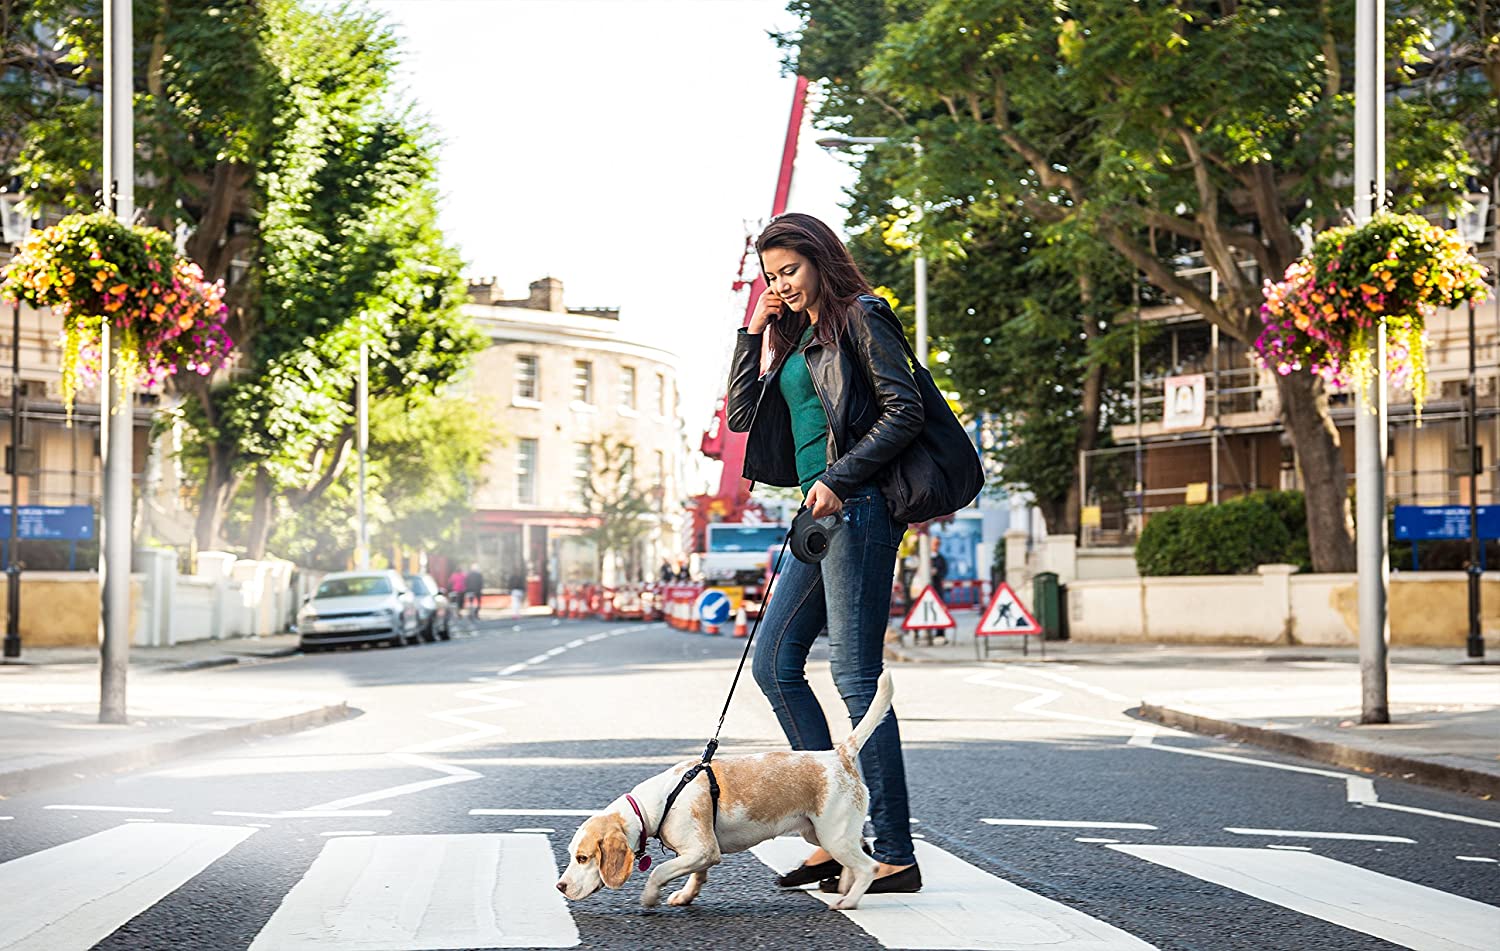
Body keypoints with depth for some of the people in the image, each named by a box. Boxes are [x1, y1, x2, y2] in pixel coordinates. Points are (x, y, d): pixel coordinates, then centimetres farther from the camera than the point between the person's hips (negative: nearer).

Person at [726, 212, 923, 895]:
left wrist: (839, 479, -19)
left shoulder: (860, 316, -4)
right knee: (774, 663, 8)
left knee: (855, 674, -11)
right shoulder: (794, 337, 21)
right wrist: (753, 332, 13)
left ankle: (895, 857, -7)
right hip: (821, 513, 10)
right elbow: (740, 415, 19)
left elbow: (904, 411, -12)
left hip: (859, 507, -10)